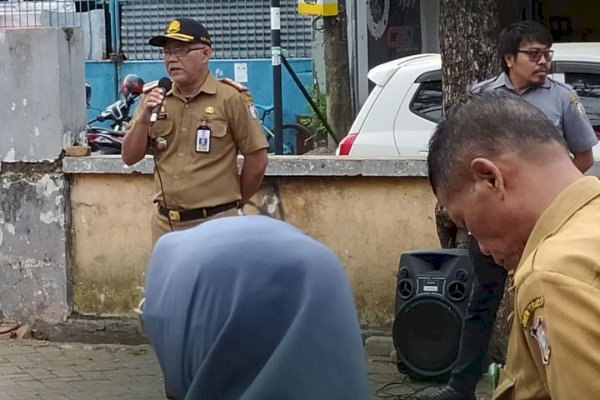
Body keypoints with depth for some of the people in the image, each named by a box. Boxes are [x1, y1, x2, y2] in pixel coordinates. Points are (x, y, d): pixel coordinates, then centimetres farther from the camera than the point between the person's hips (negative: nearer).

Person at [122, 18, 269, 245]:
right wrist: (144, 117, -10)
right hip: (165, 223, 6)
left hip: (215, 224, -6)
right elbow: (130, 157, 6)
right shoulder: (155, 98, 9)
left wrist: (236, 202, 6)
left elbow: (256, 159, -4)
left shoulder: (230, 98, -8)